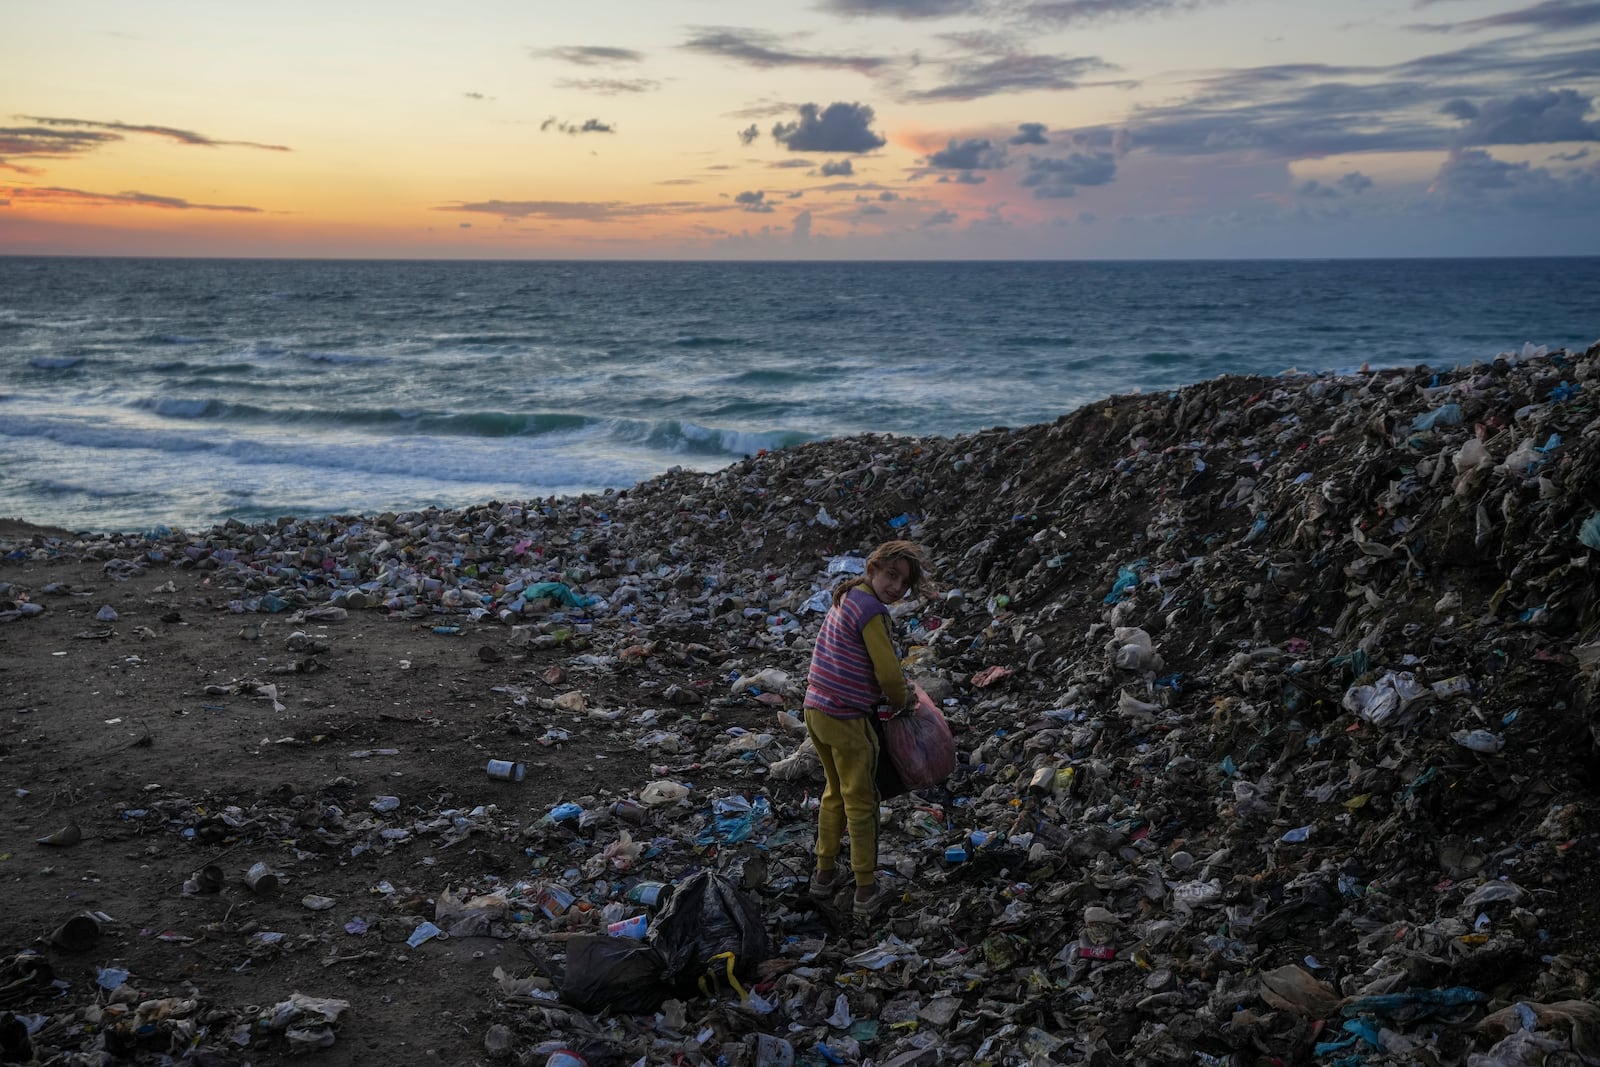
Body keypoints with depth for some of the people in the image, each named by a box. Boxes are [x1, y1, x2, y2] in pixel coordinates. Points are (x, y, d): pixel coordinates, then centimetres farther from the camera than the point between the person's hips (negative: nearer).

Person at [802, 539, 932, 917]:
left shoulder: (845, 599, 9)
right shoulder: (871, 611, -19)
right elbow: (889, 674, -18)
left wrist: (898, 684, 17)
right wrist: (903, 701, 1)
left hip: (816, 712, 8)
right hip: (849, 722, -8)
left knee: (835, 793, 24)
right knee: (860, 805, 6)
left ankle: (825, 874, 34)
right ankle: (866, 892, 17)